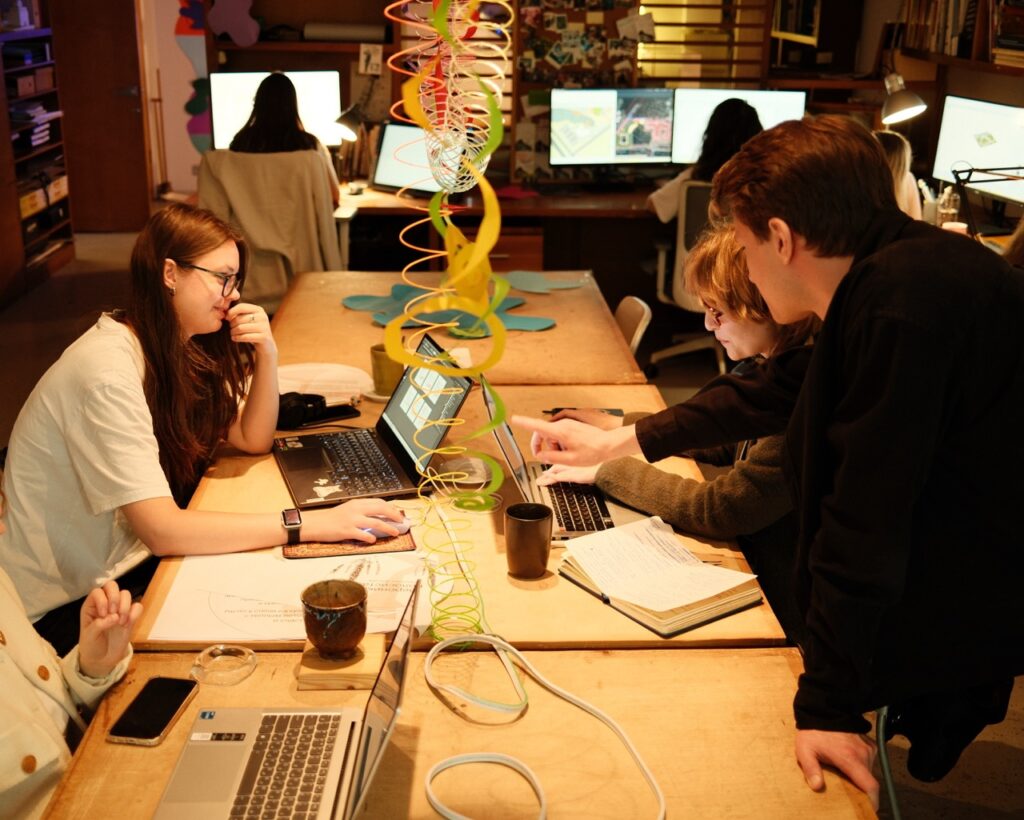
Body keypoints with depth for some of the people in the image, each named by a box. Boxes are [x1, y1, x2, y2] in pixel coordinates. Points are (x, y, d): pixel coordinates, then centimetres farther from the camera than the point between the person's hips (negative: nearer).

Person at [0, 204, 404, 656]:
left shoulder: (178, 346, 1)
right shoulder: (108, 370, -27)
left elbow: (252, 440, 8)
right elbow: (161, 530, -32)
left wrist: (266, 355, -11)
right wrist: (314, 523, -35)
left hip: (125, 562, 8)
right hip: (66, 605, -8)